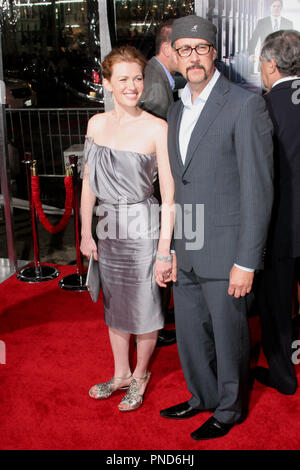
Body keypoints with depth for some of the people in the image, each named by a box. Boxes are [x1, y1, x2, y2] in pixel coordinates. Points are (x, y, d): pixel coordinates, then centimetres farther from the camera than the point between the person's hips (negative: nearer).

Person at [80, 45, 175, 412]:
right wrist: (86, 232, 8)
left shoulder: (157, 128, -13)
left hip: (142, 229, -5)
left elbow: (168, 194, -13)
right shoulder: (97, 124, 3)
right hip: (108, 229, 5)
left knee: (144, 309, 10)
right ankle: (120, 374, 40)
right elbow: (89, 181, 9)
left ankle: (140, 375, 35)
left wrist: (164, 250, -15)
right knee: (114, 307, 18)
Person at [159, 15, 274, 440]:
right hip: (186, 252, 7)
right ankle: (203, 396, 42)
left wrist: (246, 262, -17)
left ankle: (230, 409, 33)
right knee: (190, 332, 18)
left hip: (225, 252, -7)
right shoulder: (177, 111, 12)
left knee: (228, 335, 10)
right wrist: (170, 247, 13)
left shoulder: (245, 105, -12)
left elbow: (258, 189, -15)